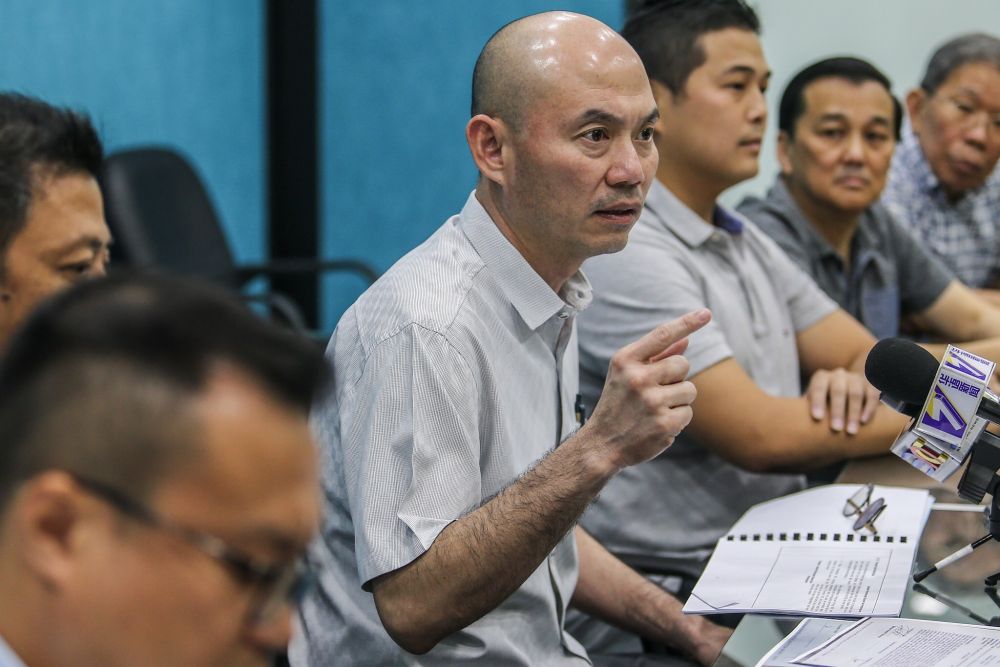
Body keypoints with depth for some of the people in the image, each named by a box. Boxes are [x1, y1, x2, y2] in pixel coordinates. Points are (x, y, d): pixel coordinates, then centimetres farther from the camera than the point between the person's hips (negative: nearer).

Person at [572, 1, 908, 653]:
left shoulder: (746, 243, 16)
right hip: (659, 596, -8)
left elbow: (866, 355, 15)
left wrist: (853, 385, -10)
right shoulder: (621, 254, -15)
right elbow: (760, 437, -20)